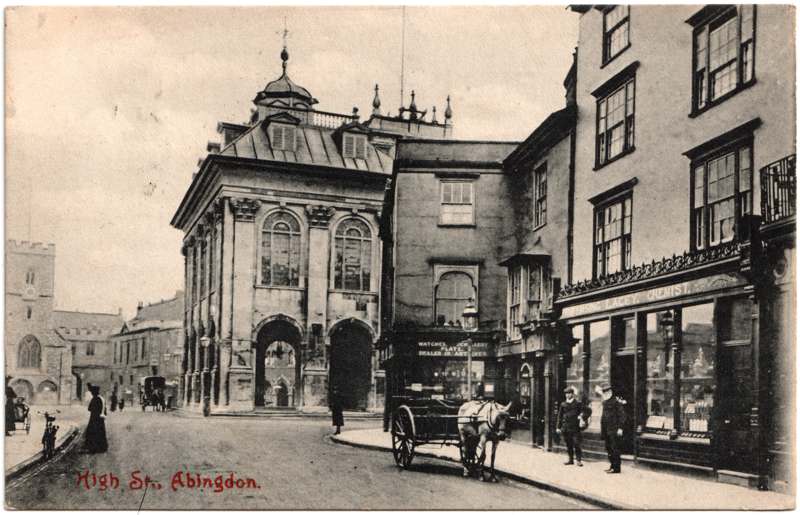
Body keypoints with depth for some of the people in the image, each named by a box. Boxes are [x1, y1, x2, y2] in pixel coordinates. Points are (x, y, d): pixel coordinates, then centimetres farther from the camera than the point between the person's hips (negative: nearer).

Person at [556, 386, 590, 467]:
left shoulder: (578, 403, -1)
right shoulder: (563, 404, 9)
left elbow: (588, 411, 1)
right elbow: (559, 416, 12)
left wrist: (583, 419, -7)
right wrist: (558, 427, 8)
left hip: (575, 428, -4)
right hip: (566, 428, 4)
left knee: (576, 444, -8)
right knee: (568, 445, 8)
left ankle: (578, 460, -3)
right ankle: (570, 459, 17)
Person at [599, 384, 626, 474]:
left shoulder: (617, 401, -9)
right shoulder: (605, 402, 16)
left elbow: (622, 415, -12)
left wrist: (620, 428, -17)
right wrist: (602, 429, 21)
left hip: (614, 430, -8)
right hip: (606, 430, 8)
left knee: (614, 449, -7)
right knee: (608, 448, 12)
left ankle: (616, 468, -4)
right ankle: (613, 465, 23)